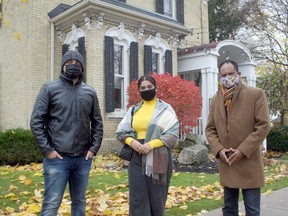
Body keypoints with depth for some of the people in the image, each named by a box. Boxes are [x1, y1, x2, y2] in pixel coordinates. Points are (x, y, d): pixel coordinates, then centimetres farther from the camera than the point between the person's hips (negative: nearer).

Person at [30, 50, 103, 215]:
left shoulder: (90, 92, 9)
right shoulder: (50, 89, 0)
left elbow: (97, 123, 12)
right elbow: (36, 121, -3)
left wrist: (94, 148, 2)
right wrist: (47, 149, -9)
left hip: (83, 158, 3)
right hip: (57, 158, -3)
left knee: (80, 202, 13)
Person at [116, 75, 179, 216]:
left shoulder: (165, 109, 1)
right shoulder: (134, 110, 11)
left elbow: (173, 133, -8)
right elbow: (120, 131, 10)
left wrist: (151, 144, -18)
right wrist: (132, 141, -10)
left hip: (158, 158, -3)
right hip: (137, 158, 3)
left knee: (156, 197, 4)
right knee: (138, 199, 2)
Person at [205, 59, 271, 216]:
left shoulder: (256, 94, -4)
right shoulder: (215, 99, 10)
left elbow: (264, 125, -9)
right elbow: (210, 129, 11)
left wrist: (243, 150, -15)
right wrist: (218, 149, -6)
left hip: (249, 162, -4)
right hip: (226, 163, 4)